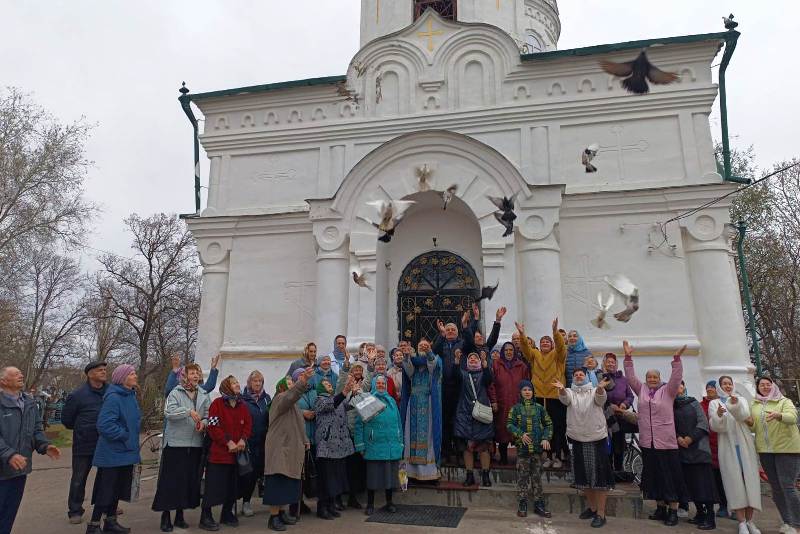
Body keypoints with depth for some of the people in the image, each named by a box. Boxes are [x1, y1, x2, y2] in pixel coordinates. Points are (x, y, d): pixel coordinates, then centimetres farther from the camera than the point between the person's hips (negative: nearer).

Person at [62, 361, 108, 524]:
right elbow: (66, 419, 2)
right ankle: (75, 511, 23)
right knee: (79, 479, 8)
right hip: (84, 445, -3)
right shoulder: (78, 395, -10)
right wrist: (81, 430, 9)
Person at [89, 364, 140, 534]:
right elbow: (104, 424, -27)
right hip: (112, 453, -9)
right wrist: (124, 435, -19)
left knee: (118, 488, 16)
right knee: (106, 489, -1)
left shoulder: (131, 396, 8)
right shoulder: (113, 397, -20)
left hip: (126, 453, 9)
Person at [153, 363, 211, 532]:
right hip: (175, 442, -4)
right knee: (171, 479, -1)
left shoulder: (204, 395, 10)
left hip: (195, 444, 5)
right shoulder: (175, 393, -3)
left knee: (190, 479, 10)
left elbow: (208, 415, 11)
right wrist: (188, 411, -27)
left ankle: (180, 514, 23)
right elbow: (168, 412, -17)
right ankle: (165, 516, 11)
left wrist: (204, 423, -10)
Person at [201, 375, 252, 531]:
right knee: (214, 484, -3)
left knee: (233, 484, 12)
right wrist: (228, 442, -17)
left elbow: (248, 425, 7)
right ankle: (206, 516, 8)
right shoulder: (217, 403, -7)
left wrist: (243, 439, -11)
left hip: (237, 452, 6)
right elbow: (213, 426, -13)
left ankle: (227, 513, 26)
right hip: (219, 452, -6)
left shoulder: (242, 406, 11)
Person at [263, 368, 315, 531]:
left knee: (287, 483, 13)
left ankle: (281, 513, 24)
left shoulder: (293, 404, 21)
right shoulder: (280, 398, -10)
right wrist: (302, 382, -50)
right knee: (278, 482, -7)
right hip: (279, 447, -9)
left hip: (291, 447, 9)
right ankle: (273, 518, 0)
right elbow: (290, 396, -35)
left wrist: (305, 441, 20)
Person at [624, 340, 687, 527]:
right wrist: (628, 357, -4)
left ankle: (673, 511, 10)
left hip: (666, 442, -4)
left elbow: (676, 377, -12)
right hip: (647, 442, 4)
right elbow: (630, 376, 4)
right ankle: (661, 508, 24)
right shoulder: (641, 390, 9)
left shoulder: (667, 391, 1)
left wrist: (677, 359, -23)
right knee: (653, 475, 11)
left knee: (669, 475, 1)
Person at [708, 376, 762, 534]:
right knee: (734, 481, -5)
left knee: (749, 479, -1)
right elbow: (715, 426, -3)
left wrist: (735, 404, -30)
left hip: (745, 445, 2)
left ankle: (749, 520, 10)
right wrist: (718, 415, -24)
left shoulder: (741, 400, 13)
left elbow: (744, 415, -10)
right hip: (727, 446, -1)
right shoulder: (714, 403, 9)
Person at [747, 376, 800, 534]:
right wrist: (750, 423, -9)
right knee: (776, 488, 10)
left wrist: (778, 415, -41)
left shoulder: (784, 401, -1)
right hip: (765, 450, 5)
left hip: (787, 448, -5)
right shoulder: (754, 405, 12)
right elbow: (754, 428, 14)